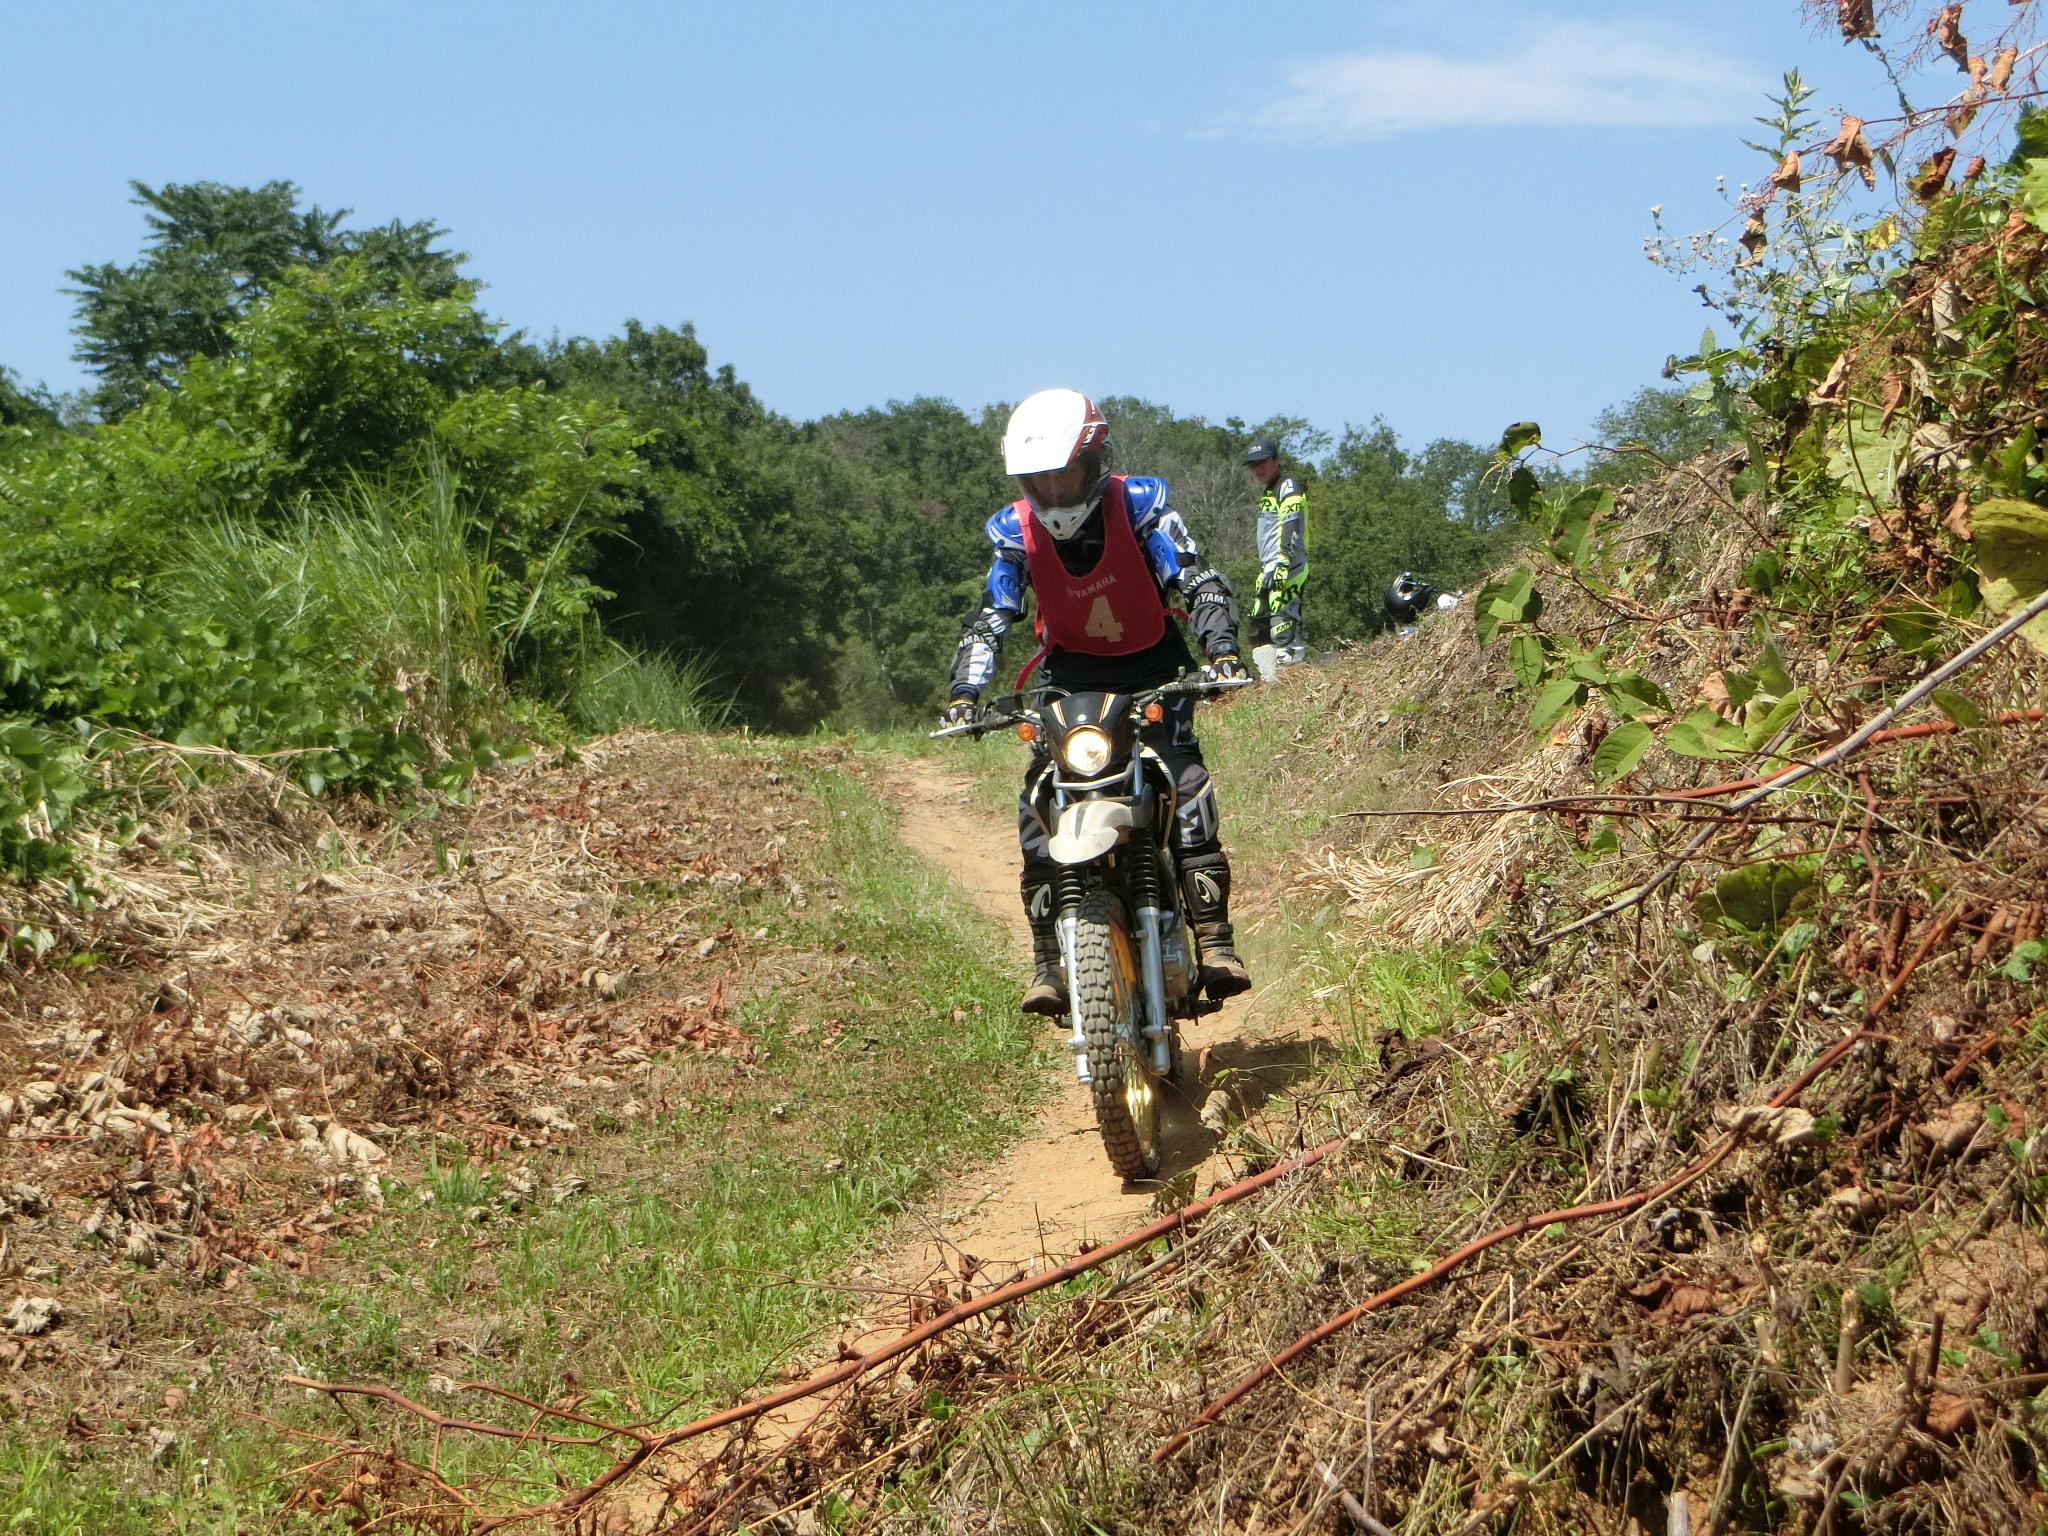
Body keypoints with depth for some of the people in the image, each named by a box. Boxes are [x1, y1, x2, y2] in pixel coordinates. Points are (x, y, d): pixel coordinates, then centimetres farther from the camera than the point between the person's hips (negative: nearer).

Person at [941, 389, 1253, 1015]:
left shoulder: (1139, 503, -15)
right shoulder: (1014, 530, -9)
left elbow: (1200, 583, -19)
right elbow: (989, 619, -11)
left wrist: (1222, 651, -37)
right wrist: (964, 694, -27)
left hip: (1152, 668, -2)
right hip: (1071, 675, 2)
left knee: (1183, 780, -23)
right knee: (1039, 804, -16)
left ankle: (1212, 936, -19)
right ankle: (1048, 958, -11)